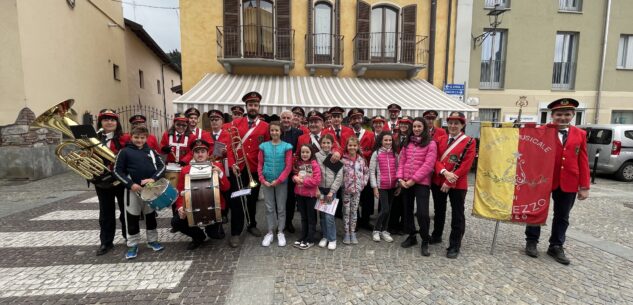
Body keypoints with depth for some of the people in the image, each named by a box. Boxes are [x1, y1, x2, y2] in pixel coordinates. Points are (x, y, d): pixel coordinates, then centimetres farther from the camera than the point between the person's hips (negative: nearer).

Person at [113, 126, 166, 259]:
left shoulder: (151, 151, 7)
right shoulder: (125, 151, -1)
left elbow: (161, 166, 3)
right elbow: (117, 170, -3)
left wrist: (153, 178, -15)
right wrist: (130, 184, -15)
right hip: (134, 189, -2)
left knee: (151, 215, 14)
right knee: (132, 218, 6)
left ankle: (152, 240, 28)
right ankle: (133, 245, 20)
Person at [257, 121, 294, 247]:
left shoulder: (286, 147, -6)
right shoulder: (264, 146, 1)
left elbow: (288, 166, -8)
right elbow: (260, 164, 3)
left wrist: (278, 180, -13)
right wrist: (262, 180, -7)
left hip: (281, 182, -2)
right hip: (266, 182, 2)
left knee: (281, 208, 8)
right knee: (269, 208, 11)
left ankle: (280, 233, 22)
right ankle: (270, 232, 23)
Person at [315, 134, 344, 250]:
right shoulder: (316, 156, -1)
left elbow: (339, 176, -5)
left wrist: (331, 192, -9)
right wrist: (316, 189, -9)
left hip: (331, 190, -1)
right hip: (320, 189, 2)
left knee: (329, 215, -6)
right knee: (322, 214, 8)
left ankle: (332, 239, 10)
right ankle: (325, 236, 25)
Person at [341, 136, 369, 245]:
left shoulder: (361, 159, 3)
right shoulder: (343, 159, -8)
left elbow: (366, 172, 10)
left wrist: (363, 183, 1)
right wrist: (342, 184, -13)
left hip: (357, 189, 3)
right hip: (346, 189, -3)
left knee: (354, 211, 11)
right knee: (346, 211, 6)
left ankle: (353, 232, 22)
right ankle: (346, 233, 17)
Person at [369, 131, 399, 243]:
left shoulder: (395, 154, 8)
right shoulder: (376, 154, -4)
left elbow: (397, 169, 12)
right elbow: (371, 171, -5)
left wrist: (399, 185, 7)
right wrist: (374, 187, -9)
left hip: (393, 186, 4)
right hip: (381, 186, -4)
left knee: (388, 210, 11)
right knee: (385, 210, -8)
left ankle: (384, 231, 25)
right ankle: (376, 230, 12)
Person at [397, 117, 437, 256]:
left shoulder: (431, 143, -3)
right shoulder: (407, 143, 12)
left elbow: (428, 165, -11)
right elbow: (402, 162, 9)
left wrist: (414, 179, -15)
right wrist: (400, 178, -5)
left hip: (422, 183, -5)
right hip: (405, 182, 5)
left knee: (422, 213, -8)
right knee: (407, 210, 13)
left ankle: (425, 242, 12)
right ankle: (411, 236, 30)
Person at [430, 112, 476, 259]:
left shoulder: (470, 142, -5)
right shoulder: (441, 140, 7)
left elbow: (466, 165, -13)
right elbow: (436, 159, 1)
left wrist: (450, 182, -17)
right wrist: (445, 172, -19)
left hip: (457, 184, -4)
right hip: (438, 181, 4)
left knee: (457, 215, 4)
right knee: (439, 211, 18)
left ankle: (454, 245, 17)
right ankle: (436, 236, 36)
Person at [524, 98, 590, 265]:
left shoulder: (580, 134, 6)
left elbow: (583, 162, 5)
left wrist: (584, 186, 2)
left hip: (568, 183, 3)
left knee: (562, 217, 13)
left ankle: (556, 247, 28)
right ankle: (531, 241, 25)